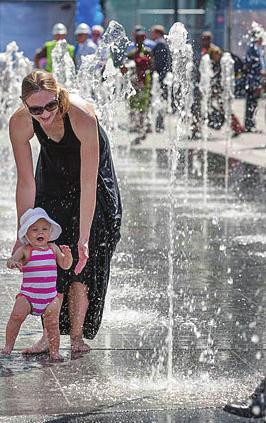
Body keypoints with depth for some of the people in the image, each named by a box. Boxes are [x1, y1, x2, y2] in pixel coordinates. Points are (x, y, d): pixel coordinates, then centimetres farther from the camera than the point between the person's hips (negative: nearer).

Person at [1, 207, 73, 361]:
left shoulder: (53, 248, 7)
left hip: (50, 296, 2)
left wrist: (67, 255, -14)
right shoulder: (25, 250, -2)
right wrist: (13, 262, -40)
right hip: (28, 295, -2)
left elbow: (65, 265, 7)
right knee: (17, 315, -20)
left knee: (53, 323, -9)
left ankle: (54, 351, 4)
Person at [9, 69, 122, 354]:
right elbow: (26, 183, -18)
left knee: (83, 260, -10)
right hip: (53, 178, 3)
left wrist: (84, 238, -37)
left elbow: (88, 184, -37)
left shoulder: (82, 117, -39)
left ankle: (77, 334, 1)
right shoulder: (19, 123, -28)